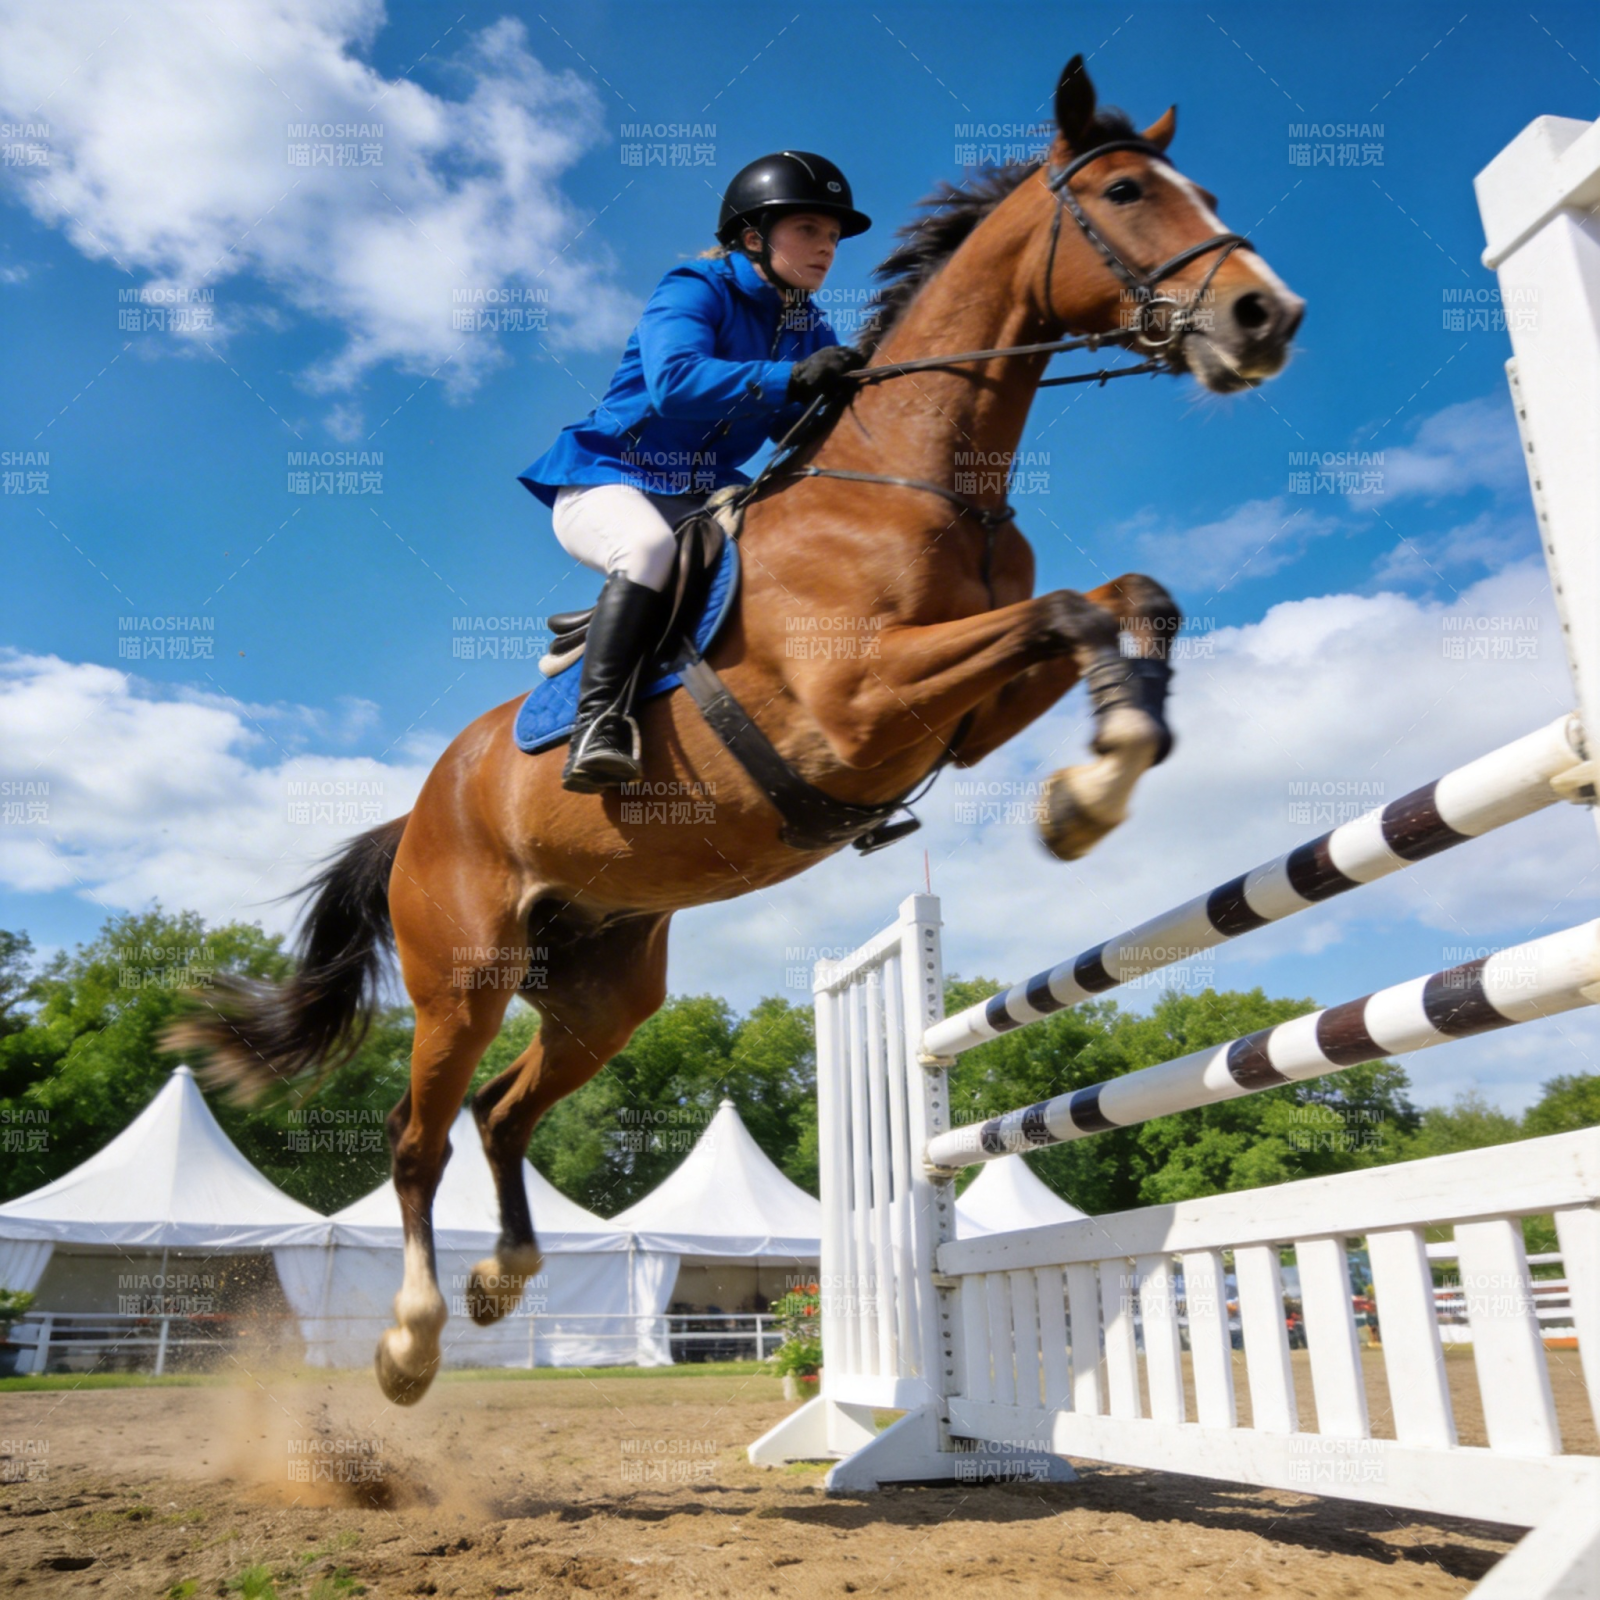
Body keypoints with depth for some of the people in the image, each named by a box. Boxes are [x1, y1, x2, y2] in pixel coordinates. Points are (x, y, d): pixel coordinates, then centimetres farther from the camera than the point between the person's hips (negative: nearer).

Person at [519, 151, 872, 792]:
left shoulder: (810, 332, 9)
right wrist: (791, 378, -39)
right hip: (607, 483, -7)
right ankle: (600, 721, -36)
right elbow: (675, 381, -31)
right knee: (652, 547, -38)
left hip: (705, 499, 7)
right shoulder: (694, 290, -11)